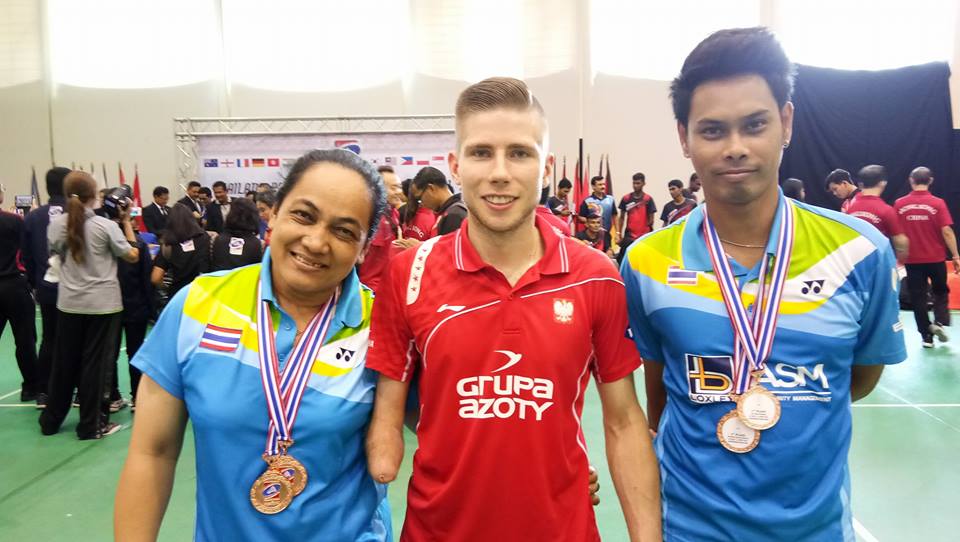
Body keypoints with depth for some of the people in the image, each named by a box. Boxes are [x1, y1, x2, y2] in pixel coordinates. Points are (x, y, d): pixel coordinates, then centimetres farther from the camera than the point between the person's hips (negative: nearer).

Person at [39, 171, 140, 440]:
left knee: (64, 361, 15)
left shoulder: (56, 224, -1)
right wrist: (126, 222, 1)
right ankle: (90, 425, 12)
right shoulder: (106, 225, -13)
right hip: (103, 303, -4)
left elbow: (57, 252, 17)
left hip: (69, 302, 4)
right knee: (95, 363, 4)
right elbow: (133, 256, -4)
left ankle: (51, 419, 28)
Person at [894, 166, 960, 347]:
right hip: (936, 258, 0)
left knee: (918, 298, 9)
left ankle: (926, 336, 12)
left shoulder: (899, 204, -5)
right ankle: (939, 322, 2)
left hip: (912, 259, 1)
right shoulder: (937, 203, -9)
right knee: (940, 292, 21)